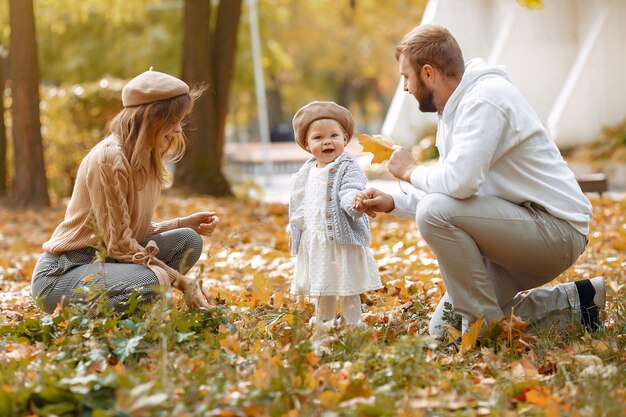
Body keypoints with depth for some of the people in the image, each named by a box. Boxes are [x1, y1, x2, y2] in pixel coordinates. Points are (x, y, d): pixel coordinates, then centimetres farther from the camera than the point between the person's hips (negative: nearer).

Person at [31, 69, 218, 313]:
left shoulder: (148, 159, 10)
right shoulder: (109, 158, -19)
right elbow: (119, 243, -20)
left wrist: (185, 224, -1)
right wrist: (181, 282, -20)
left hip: (102, 261, 9)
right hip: (60, 273, -9)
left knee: (188, 240, -5)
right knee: (150, 281, -34)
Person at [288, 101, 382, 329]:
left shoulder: (347, 167, -10)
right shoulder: (307, 172, 12)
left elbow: (351, 192, -26)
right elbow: (300, 203, 22)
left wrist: (355, 201, -48)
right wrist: (296, 228, 23)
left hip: (342, 238, -7)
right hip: (313, 240, 7)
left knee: (347, 287, -2)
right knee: (321, 286, 19)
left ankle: (353, 325, 6)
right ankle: (321, 322, 33)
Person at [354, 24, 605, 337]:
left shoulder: (484, 99, -19)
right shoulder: (454, 108, 12)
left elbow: (460, 182, -32)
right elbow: (453, 188, 21)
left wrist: (411, 171, -13)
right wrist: (393, 203, 9)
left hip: (557, 228, -10)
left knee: (436, 212, -28)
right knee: (442, 331, 8)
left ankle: (488, 327, -14)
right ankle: (571, 304, 15)